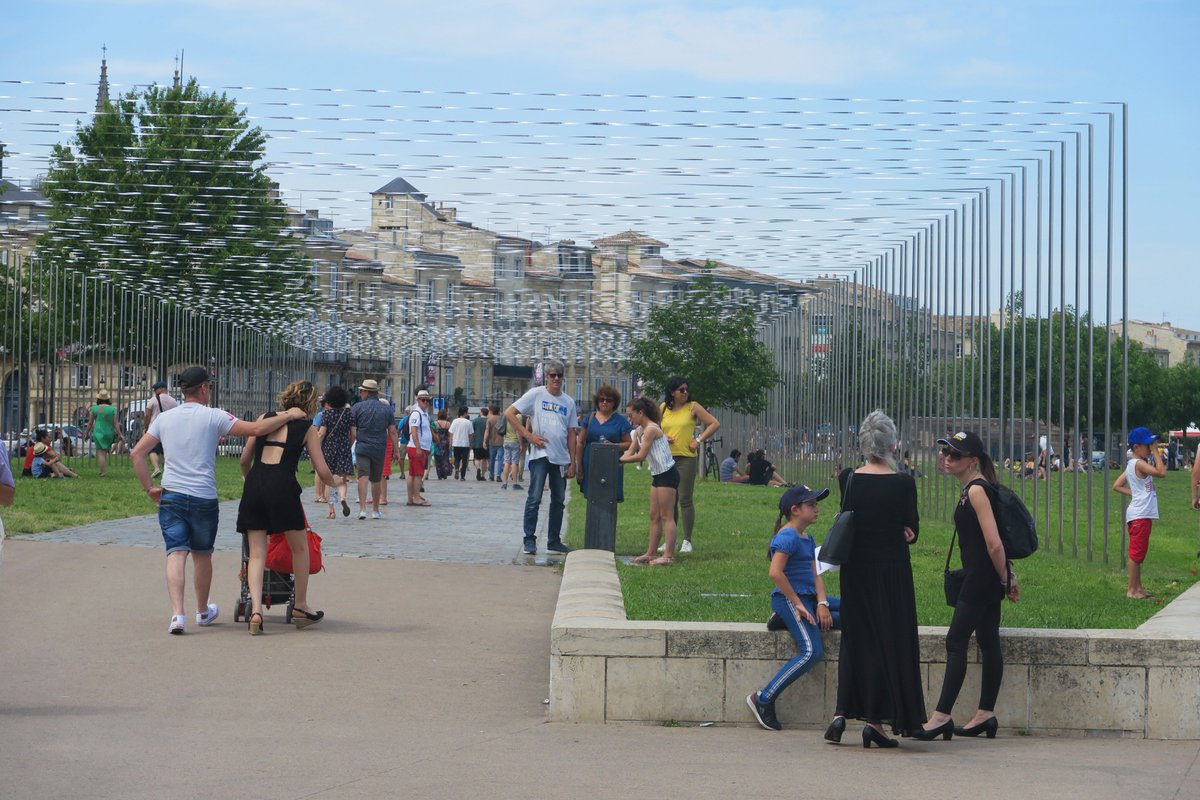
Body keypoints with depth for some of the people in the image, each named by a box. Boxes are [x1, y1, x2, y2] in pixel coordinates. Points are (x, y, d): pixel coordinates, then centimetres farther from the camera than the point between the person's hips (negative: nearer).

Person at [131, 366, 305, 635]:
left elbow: (137, 454, 6)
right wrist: (288, 416, 1)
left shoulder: (164, 418, 8)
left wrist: (150, 489, 12)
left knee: (176, 553, -3)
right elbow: (256, 429, -11)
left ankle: (177, 613, -20)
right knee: (202, 555, 15)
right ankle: (203, 611, 32)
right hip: (203, 498, -2)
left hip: (171, 496, 2)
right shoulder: (213, 416, -5)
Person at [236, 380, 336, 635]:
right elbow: (323, 471, 5)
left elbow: (244, 459, 15)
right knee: (300, 548, 18)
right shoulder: (307, 428, 8)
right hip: (283, 485, -3)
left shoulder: (265, 418, 15)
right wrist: (334, 482, 28)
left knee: (256, 553, 6)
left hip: (254, 484, 3)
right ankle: (300, 607, 29)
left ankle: (255, 608, -12)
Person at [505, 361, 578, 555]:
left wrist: (572, 462, 8)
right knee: (534, 498, -7)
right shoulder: (536, 394, -1)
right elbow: (509, 413, -5)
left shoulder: (569, 402, 11)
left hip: (561, 458, 5)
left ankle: (554, 541, 18)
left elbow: (571, 434, 13)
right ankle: (529, 540, -2)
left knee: (559, 501, 9)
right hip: (540, 454, -5)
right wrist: (528, 435, -10)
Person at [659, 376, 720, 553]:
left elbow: (715, 424, -2)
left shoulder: (693, 407, 0)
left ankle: (687, 541, 1)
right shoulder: (663, 408, 10)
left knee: (686, 500, -5)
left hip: (686, 458, -4)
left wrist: (699, 440, -8)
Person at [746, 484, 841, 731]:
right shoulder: (788, 536, -12)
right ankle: (763, 699, -19)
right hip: (788, 599, -10)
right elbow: (775, 573, -23)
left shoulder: (807, 538, 18)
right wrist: (797, 604, -20)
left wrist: (822, 603, -5)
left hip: (808, 598, 10)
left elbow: (815, 575, 12)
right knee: (812, 651, -24)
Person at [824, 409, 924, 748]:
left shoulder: (847, 478, -2)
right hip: (892, 569, -3)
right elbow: (912, 531, -3)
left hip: (855, 569, 4)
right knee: (890, 641, 5)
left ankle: (841, 712, 6)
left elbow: (849, 520, 7)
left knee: (854, 639, 15)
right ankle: (876, 720, 3)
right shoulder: (903, 483, -11)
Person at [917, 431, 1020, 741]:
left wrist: (1004, 578, -11)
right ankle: (985, 714, 15)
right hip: (988, 578, 10)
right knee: (988, 642, 11)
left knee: (956, 642, -9)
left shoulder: (976, 491, -17)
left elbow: (994, 544, -22)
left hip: (982, 576, -10)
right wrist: (1007, 577, 19)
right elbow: (994, 542, 19)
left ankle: (941, 716, -9)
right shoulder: (972, 488, 14)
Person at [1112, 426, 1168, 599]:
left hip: (1140, 514, 10)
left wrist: (1134, 492, 8)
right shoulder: (1139, 464, -15)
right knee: (1136, 553, -5)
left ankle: (1138, 588, 21)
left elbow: (1116, 486, 16)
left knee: (1138, 553, 15)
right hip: (1140, 515, -10)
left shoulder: (1131, 465, 14)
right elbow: (1161, 473, -25)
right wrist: (1156, 453, -16)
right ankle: (1132, 590, -2)